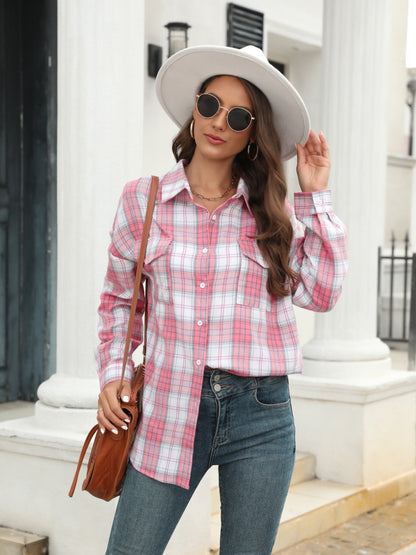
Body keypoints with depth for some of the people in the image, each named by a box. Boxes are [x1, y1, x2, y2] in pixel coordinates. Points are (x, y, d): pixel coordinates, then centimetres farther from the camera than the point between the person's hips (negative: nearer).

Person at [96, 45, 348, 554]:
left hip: (260, 416, 1)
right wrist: (113, 373, 2)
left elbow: (319, 293, -2)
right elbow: (119, 298, 15)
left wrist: (314, 198, 0)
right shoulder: (142, 199, 4)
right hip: (169, 411, 0)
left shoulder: (272, 210, 5)